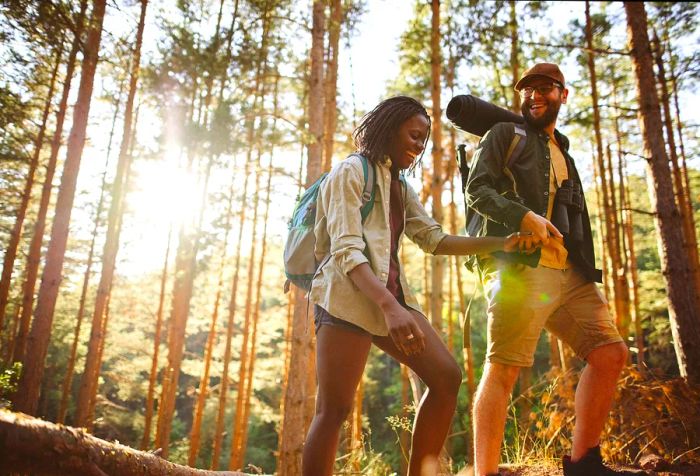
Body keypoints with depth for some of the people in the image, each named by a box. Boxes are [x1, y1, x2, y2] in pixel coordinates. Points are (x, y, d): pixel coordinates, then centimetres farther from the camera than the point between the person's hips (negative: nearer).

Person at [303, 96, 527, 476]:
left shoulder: (399, 187, 22)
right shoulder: (351, 171, -4)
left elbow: (435, 240, 15)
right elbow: (346, 251, -16)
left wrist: (500, 243, 6)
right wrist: (390, 307, -30)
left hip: (390, 296, 8)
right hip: (347, 298, -8)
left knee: (446, 377, 0)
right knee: (334, 408, -9)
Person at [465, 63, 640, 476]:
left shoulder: (564, 155, 30)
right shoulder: (505, 135, 11)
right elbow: (477, 189, -3)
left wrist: (587, 270, 18)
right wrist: (524, 216, -19)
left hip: (570, 272, 7)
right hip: (519, 267, -7)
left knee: (611, 353, 2)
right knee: (504, 368, -13)